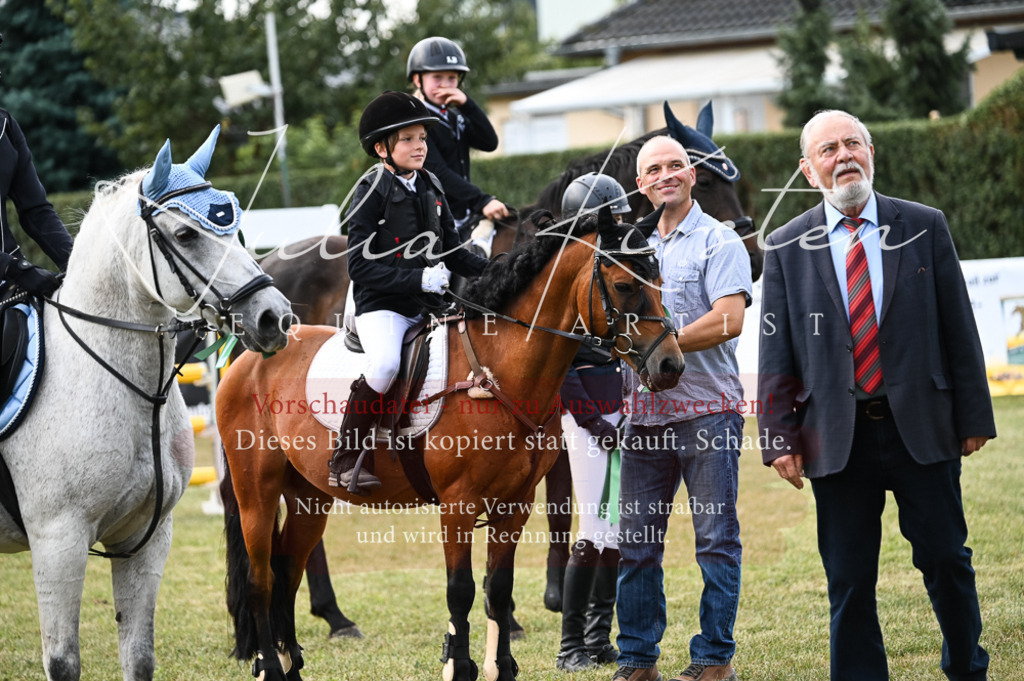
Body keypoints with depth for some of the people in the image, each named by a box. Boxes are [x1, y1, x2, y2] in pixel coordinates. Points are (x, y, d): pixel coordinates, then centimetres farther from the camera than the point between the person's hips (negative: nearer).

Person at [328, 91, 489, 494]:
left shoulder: (431, 188, 13)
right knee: (386, 366, -32)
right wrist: (418, 278, -21)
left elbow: (451, 253, 19)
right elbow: (361, 267, -12)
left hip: (427, 307, 7)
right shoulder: (372, 193, -6)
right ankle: (343, 461, -19)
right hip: (381, 306, -7)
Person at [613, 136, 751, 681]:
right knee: (635, 543, 6)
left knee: (716, 539, -2)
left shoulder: (719, 241, -2)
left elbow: (729, 320, -15)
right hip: (645, 412, 6)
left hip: (707, 409, -6)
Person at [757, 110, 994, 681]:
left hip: (922, 430, 0)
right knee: (849, 580, 3)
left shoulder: (925, 227, 5)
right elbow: (776, 352, 5)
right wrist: (780, 438, -2)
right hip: (837, 437, 0)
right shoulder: (787, 248, 5)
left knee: (947, 561, 5)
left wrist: (974, 416, 1)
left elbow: (959, 328, 5)